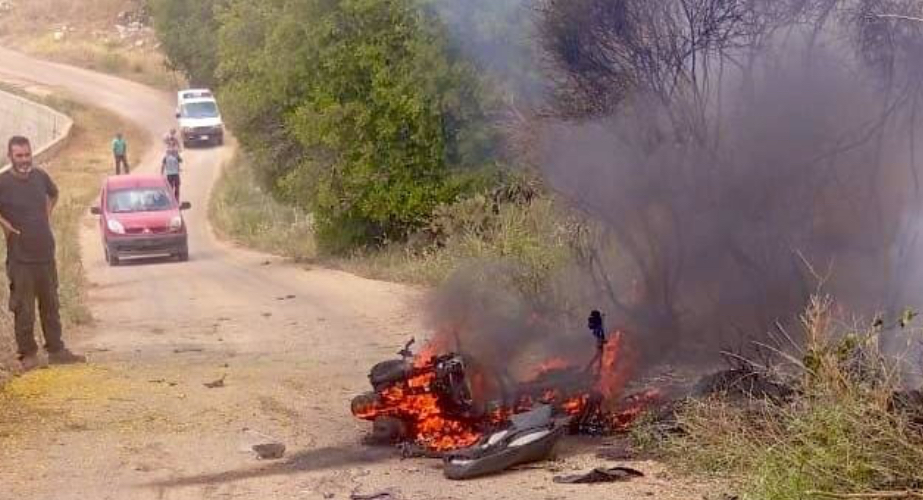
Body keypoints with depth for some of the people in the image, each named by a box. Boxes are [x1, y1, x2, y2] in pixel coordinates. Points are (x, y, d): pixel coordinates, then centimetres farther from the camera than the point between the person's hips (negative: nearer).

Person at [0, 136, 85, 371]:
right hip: (20, 257, -5)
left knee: (51, 306, 15)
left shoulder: (40, 176, 2)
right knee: (24, 310, 1)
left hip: (46, 253, 5)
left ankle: (57, 351, 25)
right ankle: (28, 354, 14)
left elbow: (53, 194, 24)